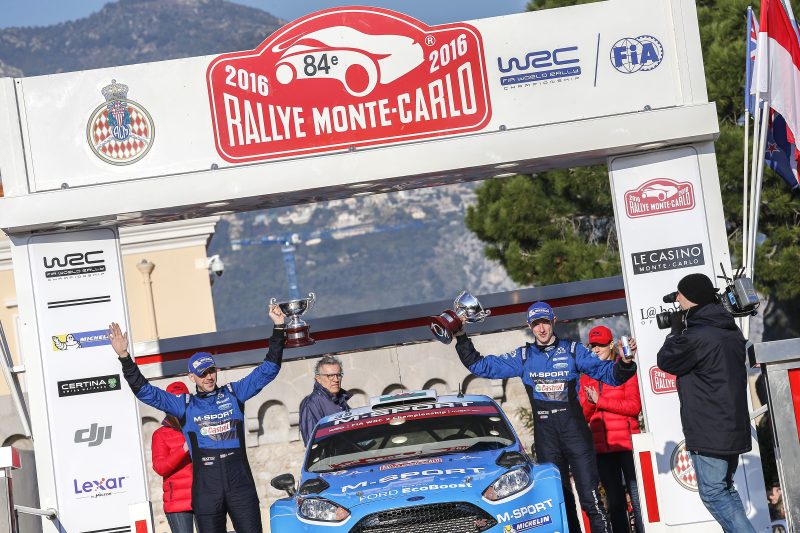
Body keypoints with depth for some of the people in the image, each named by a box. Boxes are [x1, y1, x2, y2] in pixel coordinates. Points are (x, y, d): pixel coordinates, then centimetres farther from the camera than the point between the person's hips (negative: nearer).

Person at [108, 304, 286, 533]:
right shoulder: (184, 405, 9)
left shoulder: (234, 393, 10)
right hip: (206, 488, 0)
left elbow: (268, 369, 11)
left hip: (241, 485, 0)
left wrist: (278, 328, 2)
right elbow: (144, 391, 5)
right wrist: (125, 357, -5)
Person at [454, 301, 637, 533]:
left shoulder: (572, 350, 4)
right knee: (559, 500, 9)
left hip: (575, 433, -3)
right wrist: (461, 338, 5)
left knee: (590, 497, -9)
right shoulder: (523, 357, 11)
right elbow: (480, 365, 13)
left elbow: (607, 372, -1)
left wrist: (624, 363, -21)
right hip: (545, 437, 3)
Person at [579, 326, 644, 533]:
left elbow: (634, 406, -9)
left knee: (636, 497, -7)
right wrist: (589, 402, -11)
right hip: (602, 446, 4)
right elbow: (583, 416, 10)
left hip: (626, 443, -4)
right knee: (614, 500, 9)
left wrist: (600, 401, -11)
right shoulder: (586, 378, 13)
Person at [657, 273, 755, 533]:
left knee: (713, 493, -7)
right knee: (726, 489, 17)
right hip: (733, 429, 9)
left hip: (708, 432, -9)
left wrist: (676, 330, 10)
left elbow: (666, 361, -3)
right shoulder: (732, 332, 12)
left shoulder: (696, 336, -18)